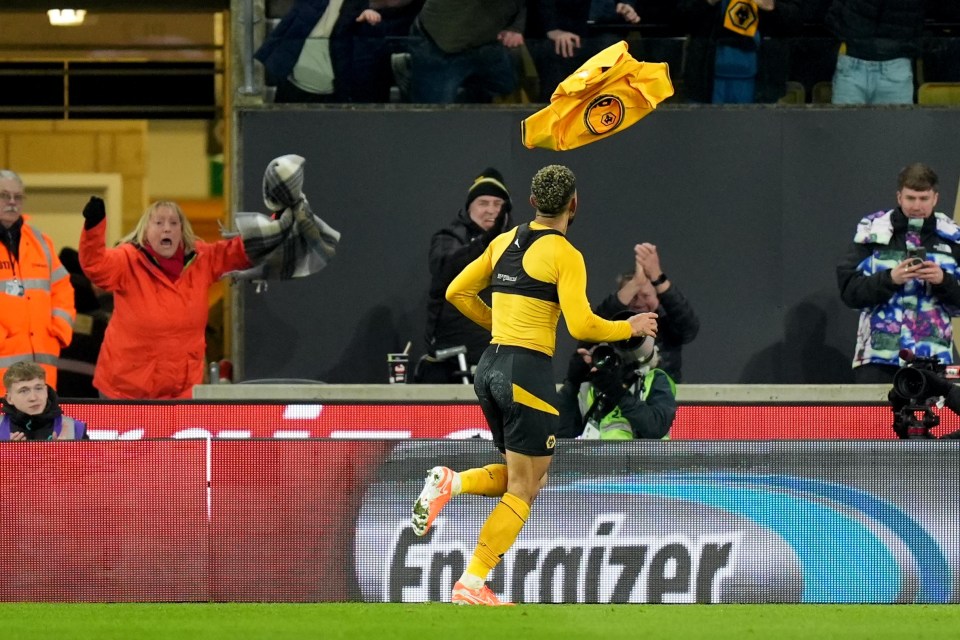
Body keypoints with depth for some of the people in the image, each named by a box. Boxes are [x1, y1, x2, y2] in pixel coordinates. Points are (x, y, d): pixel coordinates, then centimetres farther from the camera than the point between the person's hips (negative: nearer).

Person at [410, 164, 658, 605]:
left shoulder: (503, 242, 11)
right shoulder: (564, 254, -10)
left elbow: (457, 292, 17)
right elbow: (581, 326, -17)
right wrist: (630, 328, -1)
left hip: (491, 367, 7)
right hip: (529, 372, -7)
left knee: (524, 479, 20)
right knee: (523, 491, 2)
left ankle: (450, 482, -4)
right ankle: (471, 585, -4)